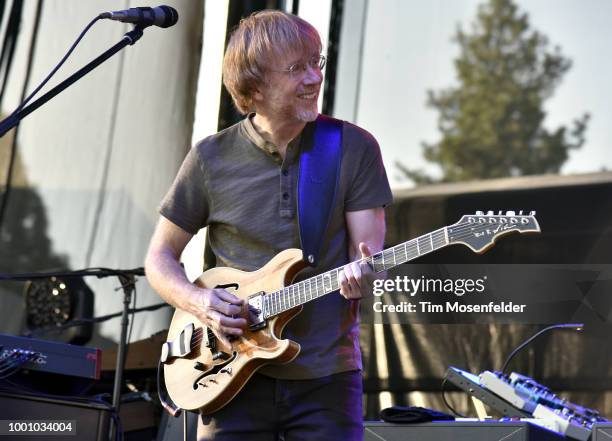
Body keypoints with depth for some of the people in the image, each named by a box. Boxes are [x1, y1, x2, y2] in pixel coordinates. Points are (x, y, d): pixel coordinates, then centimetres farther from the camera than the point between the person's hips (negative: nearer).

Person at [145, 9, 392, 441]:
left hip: (327, 374, 0)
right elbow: (160, 258, 9)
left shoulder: (354, 148, 0)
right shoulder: (212, 159, 0)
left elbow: (369, 249, -1)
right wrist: (198, 301, -10)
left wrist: (362, 277, -24)